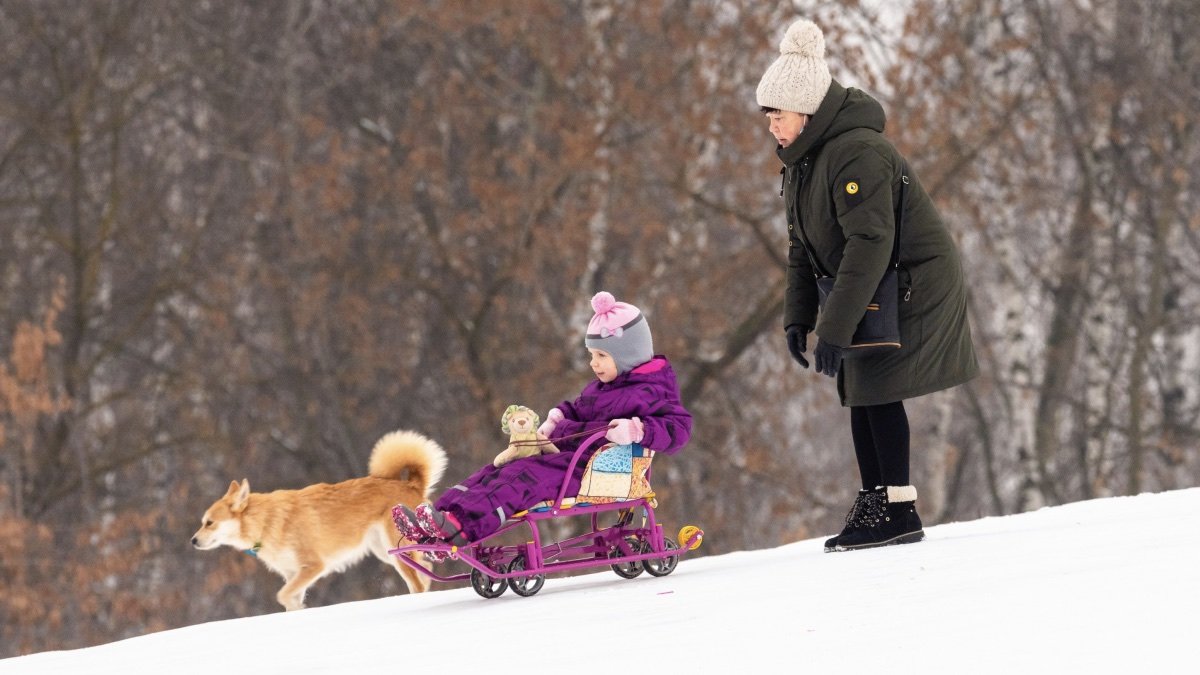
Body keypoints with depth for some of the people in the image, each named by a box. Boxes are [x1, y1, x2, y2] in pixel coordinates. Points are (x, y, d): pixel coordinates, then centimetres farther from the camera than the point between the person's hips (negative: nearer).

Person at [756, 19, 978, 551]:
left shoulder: (857, 154, -25)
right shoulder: (802, 160, 7)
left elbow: (869, 245, -29)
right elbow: (803, 247, 14)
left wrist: (834, 328, -30)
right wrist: (797, 318, 4)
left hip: (912, 286, -10)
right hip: (870, 293, 10)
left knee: (877, 392, -12)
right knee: (859, 392, 8)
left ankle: (898, 512, -8)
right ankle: (874, 506, 13)